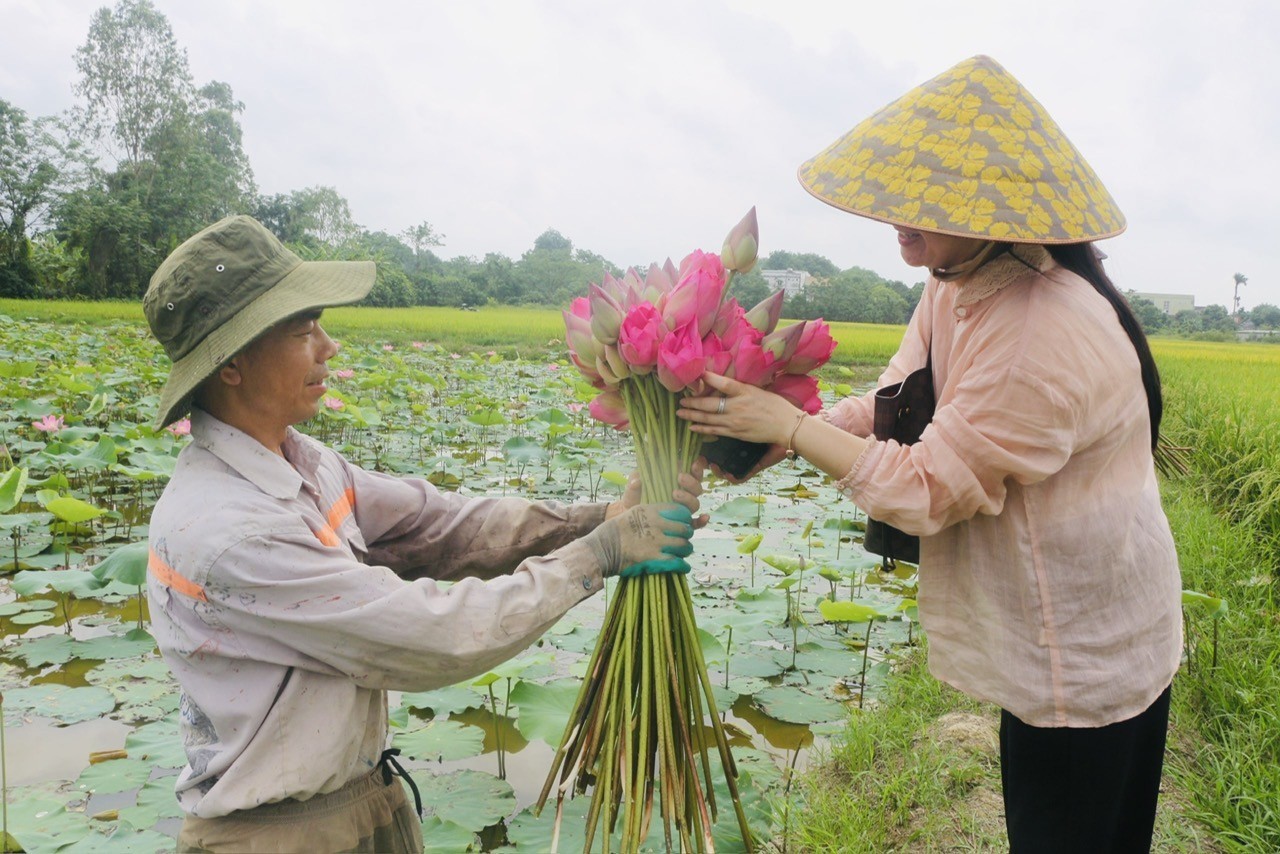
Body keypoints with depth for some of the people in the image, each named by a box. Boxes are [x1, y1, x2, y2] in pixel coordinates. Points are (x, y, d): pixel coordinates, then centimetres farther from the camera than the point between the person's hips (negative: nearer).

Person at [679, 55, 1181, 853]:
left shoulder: (1043, 338, -33)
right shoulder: (957, 286, -2)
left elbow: (926, 490, -27)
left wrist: (789, 425, -21)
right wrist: (777, 437, -13)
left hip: (1084, 652, -9)